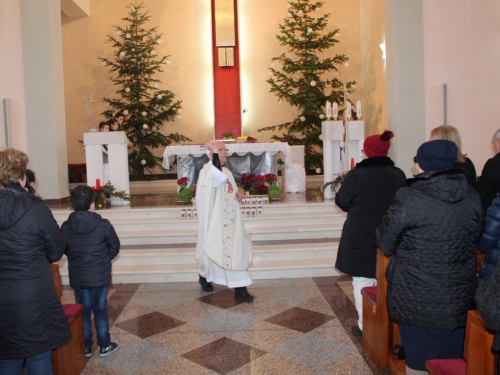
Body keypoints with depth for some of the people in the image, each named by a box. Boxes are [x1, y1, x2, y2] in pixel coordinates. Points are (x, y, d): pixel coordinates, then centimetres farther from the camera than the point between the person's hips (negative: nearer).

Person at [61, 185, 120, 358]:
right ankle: (104, 346, 22)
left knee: (83, 311, 15)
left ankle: (85, 347, 26)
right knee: (100, 310, 12)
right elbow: (114, 248, -4)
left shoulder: (65, 227, -10)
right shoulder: (103, 225, -16)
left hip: (78, 277, 2)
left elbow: (64, 250, 4)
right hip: (100, 276, -1)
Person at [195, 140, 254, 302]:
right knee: (212, 249, 10)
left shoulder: (227, 172, 11)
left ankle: (240, 288, 4)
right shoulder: (207, 171, -13)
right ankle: (204, 276, 38)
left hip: (229, 220, 6)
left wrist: (238, 195, 0)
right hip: (214, 220, -6)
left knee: (235, 251, 2)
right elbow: (218, 176, -38)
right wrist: (214, 151, -30)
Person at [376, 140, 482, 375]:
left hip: (416, 299, -4)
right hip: (458, 296, 4)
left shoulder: (408, 198, -18)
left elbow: (385, 244, -9)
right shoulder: (472, 196, -4)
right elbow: (475, 238, 11)